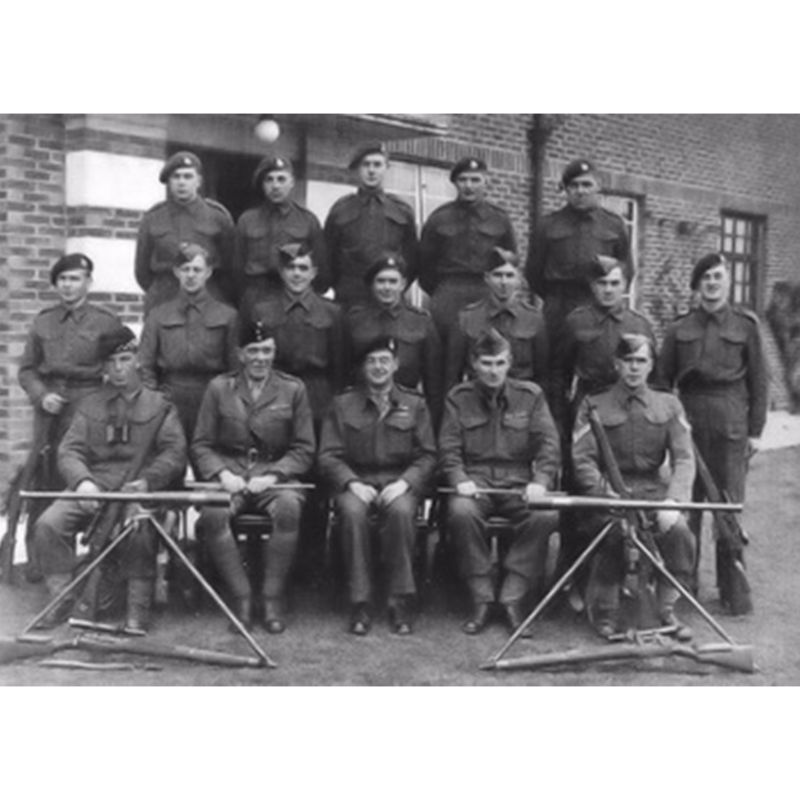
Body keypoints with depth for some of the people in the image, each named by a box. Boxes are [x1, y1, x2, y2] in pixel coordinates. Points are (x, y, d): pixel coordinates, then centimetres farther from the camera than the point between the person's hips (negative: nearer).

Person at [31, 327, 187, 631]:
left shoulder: (159, 405, 13)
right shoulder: (89, 406, 20)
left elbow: (175, 453, 1)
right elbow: (69, 451, 8)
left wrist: (146, 481, -17)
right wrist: (82, 481, -14)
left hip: (140, 489, -3)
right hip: (94, 487, 3)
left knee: (139, 530, -35)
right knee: (48, 524, -23)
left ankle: (138, 610, -21)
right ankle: (61, 600, -9)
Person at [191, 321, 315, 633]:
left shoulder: (293, 389, 9)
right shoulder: (219, 388, 10)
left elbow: (304, 450, 6)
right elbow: (201, 445, 9)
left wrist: (272, 476, -10)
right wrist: (222, 474, -10)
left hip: (275, 475, 0)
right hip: (229, 475, 1)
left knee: (288, 508, -35)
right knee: (212, 513, -33)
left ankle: (273, 599, -23)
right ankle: (241, 596, -22)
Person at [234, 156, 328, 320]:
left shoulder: (308, 220, 7)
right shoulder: (247, 220, 9)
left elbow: (322, 269, 7)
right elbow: (238, 268, 11)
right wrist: (241, 301, 6)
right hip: (255, 301, 1)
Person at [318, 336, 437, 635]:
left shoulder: (415, 405, 13)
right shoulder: (343, 405, 12)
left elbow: (427, 455, 7)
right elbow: (328, 456, 5)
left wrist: (404, 482, -12)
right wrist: (352, 483, -13)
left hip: (400, 482, 0)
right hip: (356, 481, 0)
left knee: (401, 510, -35)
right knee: (352, 512, -34)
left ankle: (401, 602, -26)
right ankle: (360, 604, -27)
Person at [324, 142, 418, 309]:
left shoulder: (403, 211, 10)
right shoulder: (340, 209, 8)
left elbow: (411, 257, 13)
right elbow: (327, 256, 11)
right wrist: (339, 288, 6)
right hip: (349, 301, -1)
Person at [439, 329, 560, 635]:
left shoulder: (530, 395, 9)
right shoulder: (458, 398, 8)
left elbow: (548, 444, 3)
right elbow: (449, 447, 3)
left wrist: (540, 481, -14)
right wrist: (459, 479, -16)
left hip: (519, 483, 1)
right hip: (475, 481, -1)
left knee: (546, 515, -30)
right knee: (461, 512, -34)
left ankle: (513, 597, -17)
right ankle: (480, 599, -19)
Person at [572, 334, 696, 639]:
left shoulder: (669, 405, 12)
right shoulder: (594, 405, 5)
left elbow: (684, 459, 2)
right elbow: (582, 459, -3)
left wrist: (673, 502, -16)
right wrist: (608, 496, -20)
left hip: (653, 488, 2)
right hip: (608, 489, -2)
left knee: (679, 530, -27)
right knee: (615, 531, -33)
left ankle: (666, 610, -7)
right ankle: (604, 611, -10)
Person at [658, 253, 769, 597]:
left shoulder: (745, 325, 4)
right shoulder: (679, 329, 8)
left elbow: (759, 380, 4)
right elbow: (664, 379, 9)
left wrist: (755, 430, 0)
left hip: (730, 423, -1)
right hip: (688, 420, 2)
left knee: (729, 503, 1)